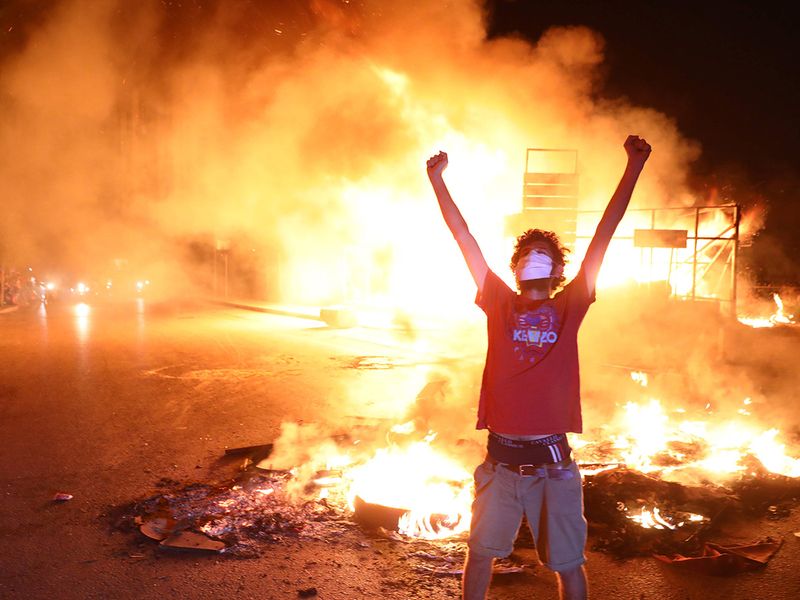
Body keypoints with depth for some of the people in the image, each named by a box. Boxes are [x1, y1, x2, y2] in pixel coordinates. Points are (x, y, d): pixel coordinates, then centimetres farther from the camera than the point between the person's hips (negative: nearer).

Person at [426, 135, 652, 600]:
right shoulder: (499, 304, 3)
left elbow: (604, 236, -3)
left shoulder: (568, 308, 1)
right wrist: (438, 180, 5)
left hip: (553, 464, -1)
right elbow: (465, 239, 3)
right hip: (500, 461, 1)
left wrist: (634, 169, -4)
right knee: (481, 553, 15)